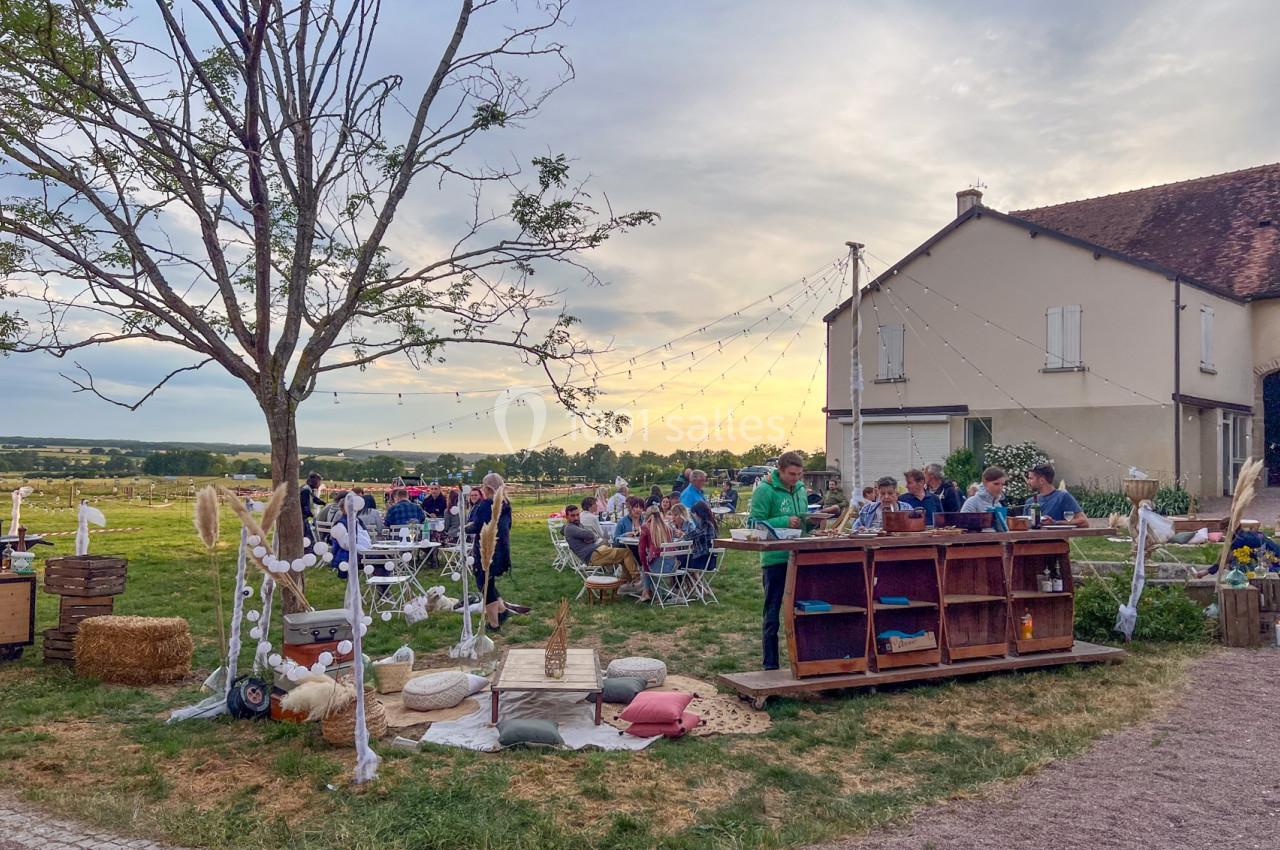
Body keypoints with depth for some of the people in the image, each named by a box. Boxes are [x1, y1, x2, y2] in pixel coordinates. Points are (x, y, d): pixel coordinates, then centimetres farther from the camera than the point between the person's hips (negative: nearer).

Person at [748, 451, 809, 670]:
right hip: (775, 559, -6)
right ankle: (771, 666, 12)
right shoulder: (765, 491, -10)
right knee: (772, 615, 3)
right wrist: (784, 522, -22)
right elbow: (755, 523, -15)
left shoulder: (800, 489, 11)